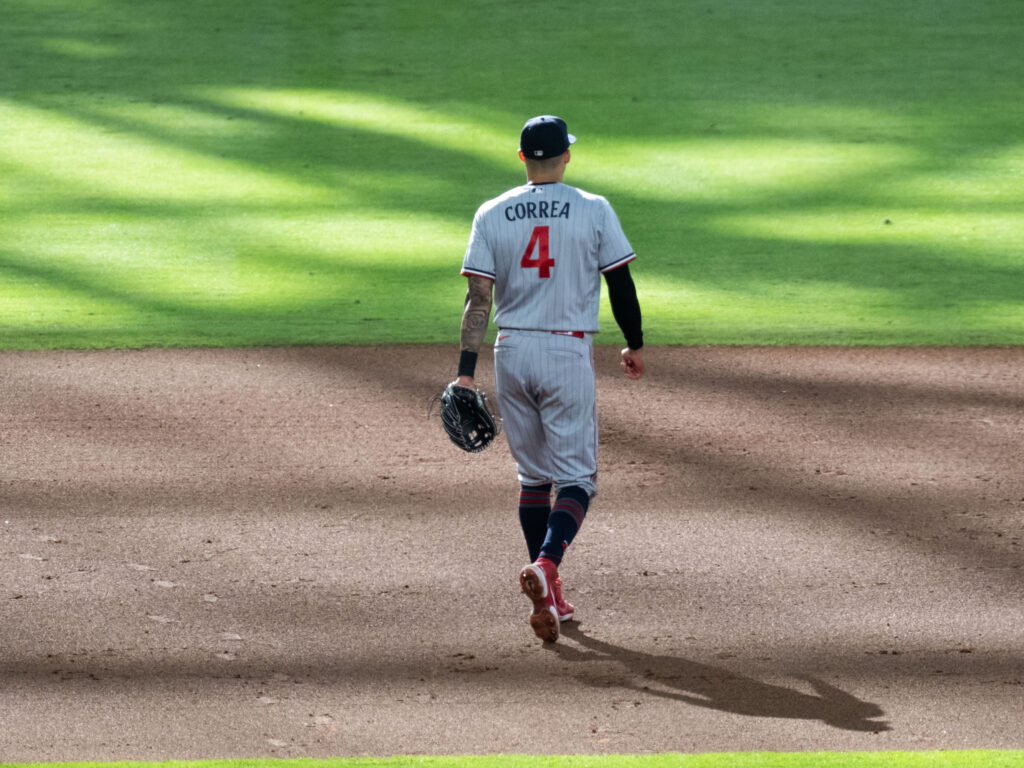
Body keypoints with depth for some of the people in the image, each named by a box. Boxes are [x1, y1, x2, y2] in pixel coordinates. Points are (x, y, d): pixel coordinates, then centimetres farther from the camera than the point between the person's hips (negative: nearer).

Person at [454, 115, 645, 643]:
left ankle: (548, 598, 16)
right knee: (576, 477, 0)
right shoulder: (594, 211, -5)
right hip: (568, 353, -3)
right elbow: (621, 284, -1)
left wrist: (466, 371, -5)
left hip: (511, 354, 3)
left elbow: (478, 297, -4)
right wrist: (635, 344, 14)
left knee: (533, 476, 15)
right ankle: (546, 564, -27)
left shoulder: (492, 215, 0)